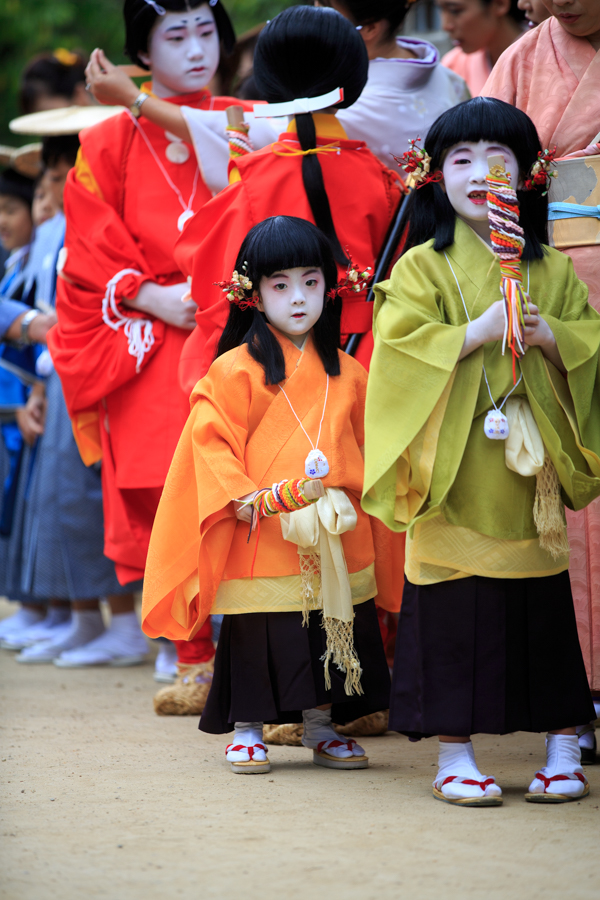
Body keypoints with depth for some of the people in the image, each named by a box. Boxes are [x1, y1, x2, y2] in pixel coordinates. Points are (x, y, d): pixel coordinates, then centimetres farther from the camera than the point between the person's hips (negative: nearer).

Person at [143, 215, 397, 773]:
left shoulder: (346, 374, 10)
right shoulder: (235, 371, -5)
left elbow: (365, 448, 16)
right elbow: (211, 440, -8)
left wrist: (353, 496, 7)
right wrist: (238, 494, -17)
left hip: (336, 534, 4)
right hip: (260, 534, -4)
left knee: (333, 634, 9)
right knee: (257, 635, 1)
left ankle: (322, 729, 23)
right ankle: (246, 733, 14)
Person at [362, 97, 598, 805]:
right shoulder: (423, 266, 0)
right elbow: (400, 346, -11)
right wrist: (479, 331, -18)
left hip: (529, 469, 3)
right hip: (453, 474, -3)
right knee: (454, 608, -2)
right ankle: (454, 755, 8)